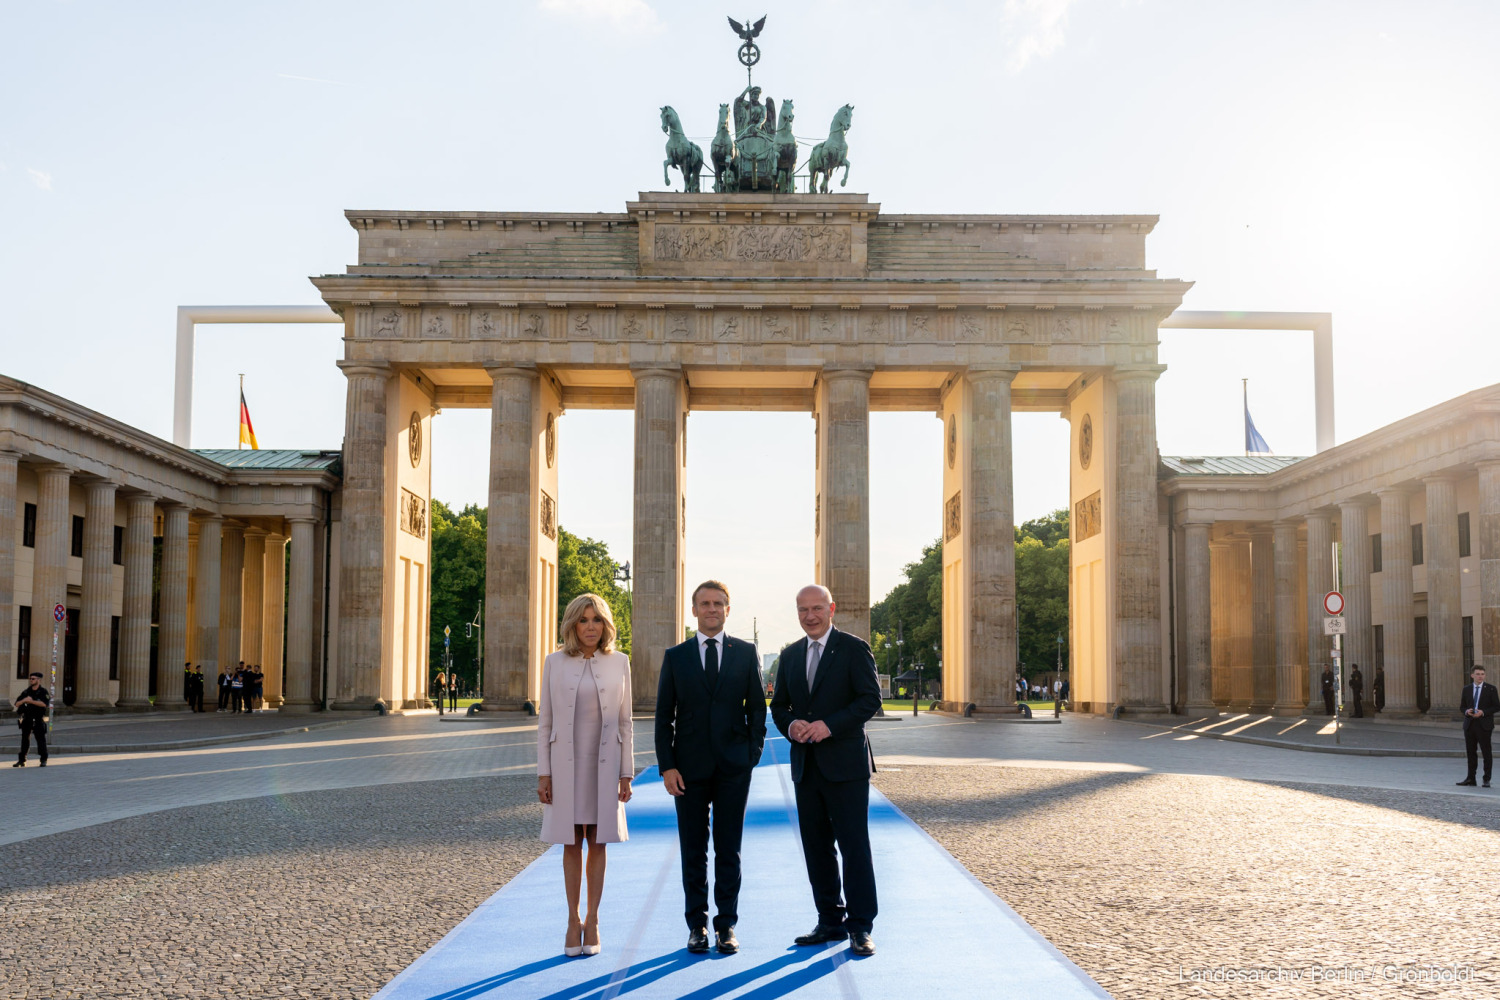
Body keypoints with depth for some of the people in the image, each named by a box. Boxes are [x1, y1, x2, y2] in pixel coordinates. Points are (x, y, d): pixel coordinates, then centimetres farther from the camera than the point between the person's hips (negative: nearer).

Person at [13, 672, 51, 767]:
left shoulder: (43, 692, -1)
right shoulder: (26, 691, 13)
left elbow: (45, 704, -16)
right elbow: (17, 704, 11)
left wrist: (31, 701, -16)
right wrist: (24, 700, -10)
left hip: (38, 720, -5)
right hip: (27, 720, 5)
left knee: (41, 740, -6)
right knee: (25, 740, 7)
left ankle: (44, 760, -2)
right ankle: (22, 760, 12)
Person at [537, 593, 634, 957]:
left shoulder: (618, 663, 2)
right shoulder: (555, 663, 1)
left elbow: (625, 722, 5)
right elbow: (544, 721, 3)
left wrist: (626, 773, 1)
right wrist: (543, 773, -2)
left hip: (604, 765, 0)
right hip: (566, 765, 0)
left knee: (597, 843, 5)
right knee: (571, 844, 5)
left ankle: (592, 922, 14)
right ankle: (573, 921, 14)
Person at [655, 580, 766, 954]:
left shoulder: (746, 653, 6)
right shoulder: (675, 656, 5)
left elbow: (757, 707, 7)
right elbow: (664, 716, 4)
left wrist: (753, 752, -3)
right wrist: (667, 766, -4)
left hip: (733, 767, 0)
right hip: (690, 767, 0)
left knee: (729, 850, 4)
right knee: (693, 850, 6)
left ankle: (727, 925, 13)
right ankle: (697, 926, 15)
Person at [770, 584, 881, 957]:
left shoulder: (853, 648, -4)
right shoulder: (790, 655, 14)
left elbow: (871, 699, -10)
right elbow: (779, 705, 16)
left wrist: (829, 725, -20)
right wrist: (790, 725, -7)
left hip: (845, 763, -6)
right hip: (806, 765, 6)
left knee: (854, 846, -4)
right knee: (816, 847, 10)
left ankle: (860, 927, 2)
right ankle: (830, 921, 21)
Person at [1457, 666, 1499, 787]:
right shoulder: (1466, 689, 10)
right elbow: (1462, 706, 15)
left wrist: (1483, 712, -16)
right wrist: (1467, 711, -8)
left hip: (1484, 725, -3)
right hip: (1469, 725, 3)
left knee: (1486, 752, -1)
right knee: (1471, 752, 7)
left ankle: (1487, 780, 4)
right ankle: (1470, 778, 13)